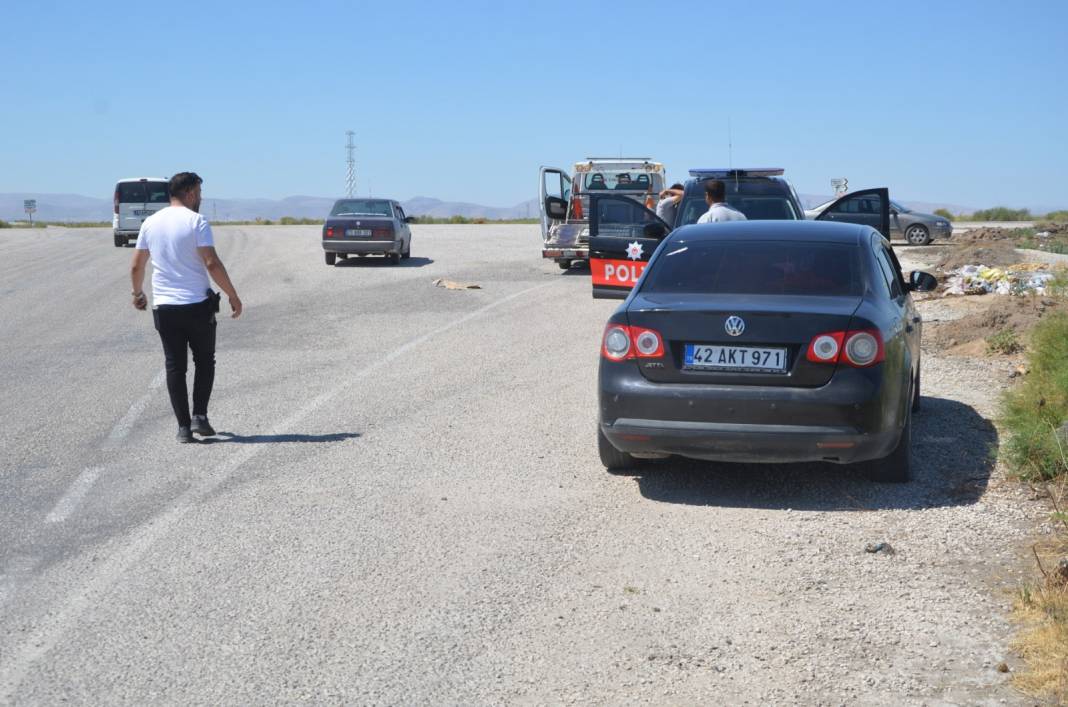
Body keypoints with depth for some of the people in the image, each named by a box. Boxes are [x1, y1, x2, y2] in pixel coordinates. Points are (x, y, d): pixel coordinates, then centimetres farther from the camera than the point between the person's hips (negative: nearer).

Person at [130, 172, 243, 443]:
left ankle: (183, 426, 6)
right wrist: (233, 295, -9)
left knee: (175, 366, 8)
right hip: (198, 305, -4)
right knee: (204, 361, 14)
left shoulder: (151, 223, 7)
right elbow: (212, 263, -15)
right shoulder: (196, 221, -8)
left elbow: (136, 266, 12)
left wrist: (137, 293, 28)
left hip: (164, 307, 4)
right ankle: (200, 415, 5)